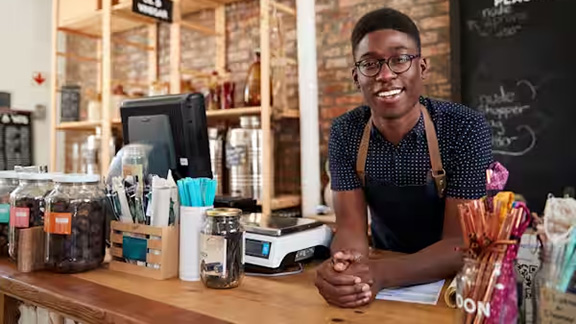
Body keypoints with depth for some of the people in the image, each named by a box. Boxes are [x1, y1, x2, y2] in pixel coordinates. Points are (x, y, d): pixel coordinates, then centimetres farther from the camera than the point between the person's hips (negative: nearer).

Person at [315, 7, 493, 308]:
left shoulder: (466, 128, -17)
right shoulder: (344, 133, -9)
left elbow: (460, 244, -19)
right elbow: (351, 227, -11)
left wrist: (380, 274, -35)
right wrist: (343, 268, -33)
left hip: (453, 280, -2)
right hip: (382, 269, 3)